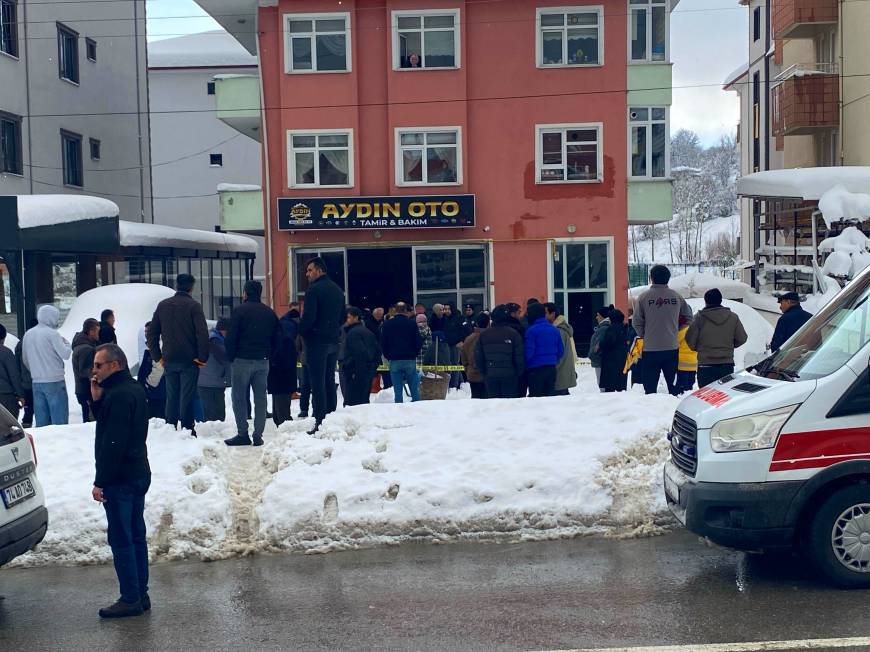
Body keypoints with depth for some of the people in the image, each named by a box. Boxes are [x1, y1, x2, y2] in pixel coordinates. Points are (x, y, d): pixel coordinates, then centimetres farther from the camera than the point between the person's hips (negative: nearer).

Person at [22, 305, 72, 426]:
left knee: (41, 420, 10)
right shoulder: (52, 333, -11)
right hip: (54, 381, -6)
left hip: (36, 382, 6)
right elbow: (65, 354, -11)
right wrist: (66, 342, 7)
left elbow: (25, 359, 15)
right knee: (60, 420, -3)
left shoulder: (28, 334, 9)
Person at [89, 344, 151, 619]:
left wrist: (100, 482, -19)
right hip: (139, 473, 10)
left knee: (121, 540, -3)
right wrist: (97, 400, 4)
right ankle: (141, 595, 20)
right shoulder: (133, 389, 13)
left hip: (120, 480, -10)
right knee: (136, 536, 14)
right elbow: (107, 424, 19)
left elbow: (113, 443, -22)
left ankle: (130, 599, 3)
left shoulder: (118, 395, -19)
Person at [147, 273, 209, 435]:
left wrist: (157, 356, 13)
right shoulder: (193, 305, -8)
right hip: (189, 360, -4)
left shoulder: (162, 305, 9)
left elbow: (152, 333, 11)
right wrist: (202, 357, -8)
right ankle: (187, 429, 0)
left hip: (169, 360, 4)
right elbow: (202, 333, -15)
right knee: (187, 396, -1)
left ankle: (170, 428, 15)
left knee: (171, 396, 13)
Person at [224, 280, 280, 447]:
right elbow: (277, 338, 11)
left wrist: (230, 357, 0)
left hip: (242, 360, -5)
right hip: (263, 361, 5)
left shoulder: (239, 310, -6)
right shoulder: (269, 312, 10)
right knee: (260, 398, 6)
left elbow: (231, 337, -10)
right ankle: (258, 435, 5)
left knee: (240, 398, 1)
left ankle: (242, 434, -2)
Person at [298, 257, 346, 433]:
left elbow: (308, 317, -19)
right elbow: (343, 317, 19)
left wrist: (301, 330, -3)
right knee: (330, 382, 13)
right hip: (334, 341, 8)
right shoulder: (338, 290, 14)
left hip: (317, 341, -8)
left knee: (318, 383, -5)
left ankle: (320, 423, -7)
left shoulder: (314, 289, -12)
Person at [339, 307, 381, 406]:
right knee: (364, 399, 14)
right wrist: (374, 366, 18)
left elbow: (359, 352, -21)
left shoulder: (353, 333, -12)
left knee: (352, 402, -8)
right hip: (369, 371, 9)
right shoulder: (367, 332, 16)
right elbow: (378, 350, 19)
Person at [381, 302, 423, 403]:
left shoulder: (387, 324, 3)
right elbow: (419, 342, -1)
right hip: (410, 360, -1)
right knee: (414, 388, 6)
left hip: (394, 360, 1)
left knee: (397, 390, 2)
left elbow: (383, 343, 4)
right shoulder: (412, 323, -1)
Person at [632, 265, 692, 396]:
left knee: (650, 386, 3)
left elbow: (636, 322, -4)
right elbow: (688, 316, 14)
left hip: (650, 348, -2)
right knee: (674, 385, 10)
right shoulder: (676, 297, 2)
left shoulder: (644, 297, -6)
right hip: (672, 347, 2)